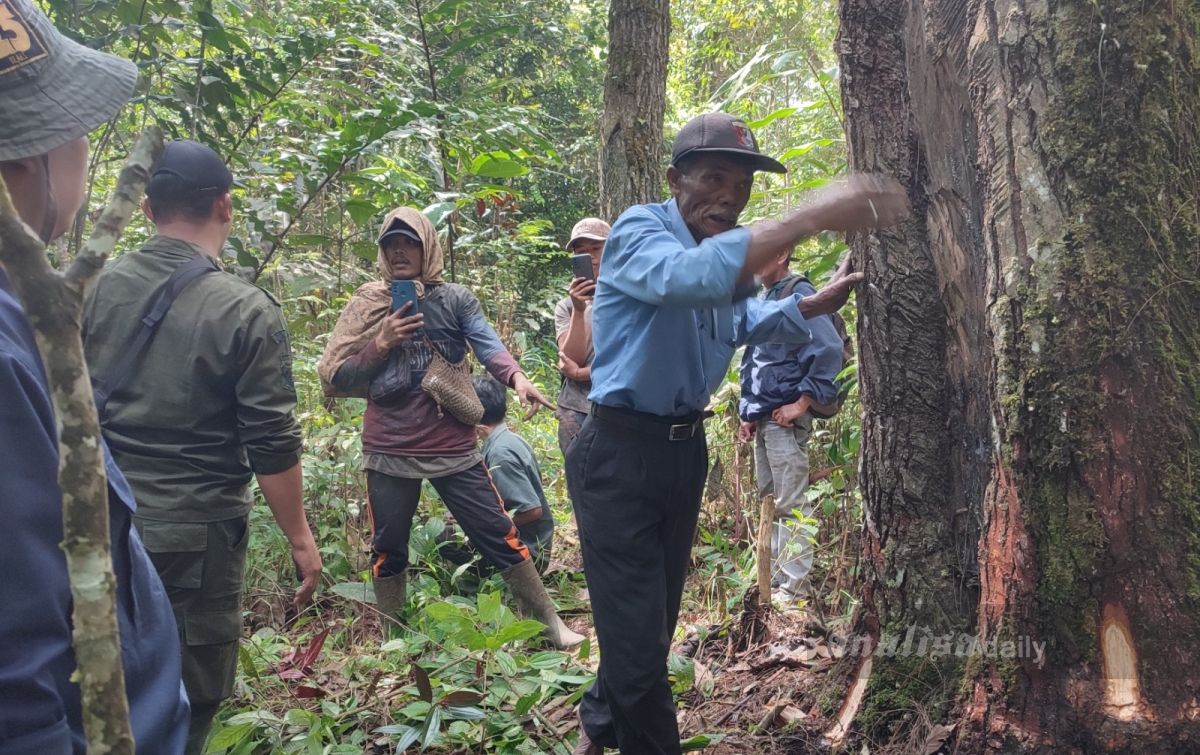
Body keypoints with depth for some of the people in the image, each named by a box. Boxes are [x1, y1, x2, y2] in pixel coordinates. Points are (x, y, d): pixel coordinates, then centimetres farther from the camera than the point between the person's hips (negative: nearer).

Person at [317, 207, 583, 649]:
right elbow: (332, 379, 2)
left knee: (500, 537, 2)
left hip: (454, 449, -1)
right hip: (389, 454, 1)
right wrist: (382, 344, -12)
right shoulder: (368, 303, 5)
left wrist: (516, 379, -35)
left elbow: (487, 344, -15)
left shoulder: (455, 300, 3)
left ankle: (549, 623, 16)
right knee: (389, 553, 11)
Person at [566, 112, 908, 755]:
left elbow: (747, 320, 29)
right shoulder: (639, 230, -17)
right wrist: (813, 217, -45)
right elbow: (690, 276, -41)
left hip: (686, 450, 8)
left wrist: (813, 304, 11)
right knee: (638, 637, -6)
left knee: (656, 621, 21)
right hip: (619, 454, -8)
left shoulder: (730, 252, 9)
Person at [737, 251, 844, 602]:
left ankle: (795, 586, -2)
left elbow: (829, 351, -18)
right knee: (769, 501, 13)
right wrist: (750, 412, 18)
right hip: (763, 418, 9)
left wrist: (802, 402, -19)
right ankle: (776, 576, 21)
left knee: (791, 504, -6)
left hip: (784, 418, -9)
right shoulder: (764, 300, 18)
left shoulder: (798, 294, -8)